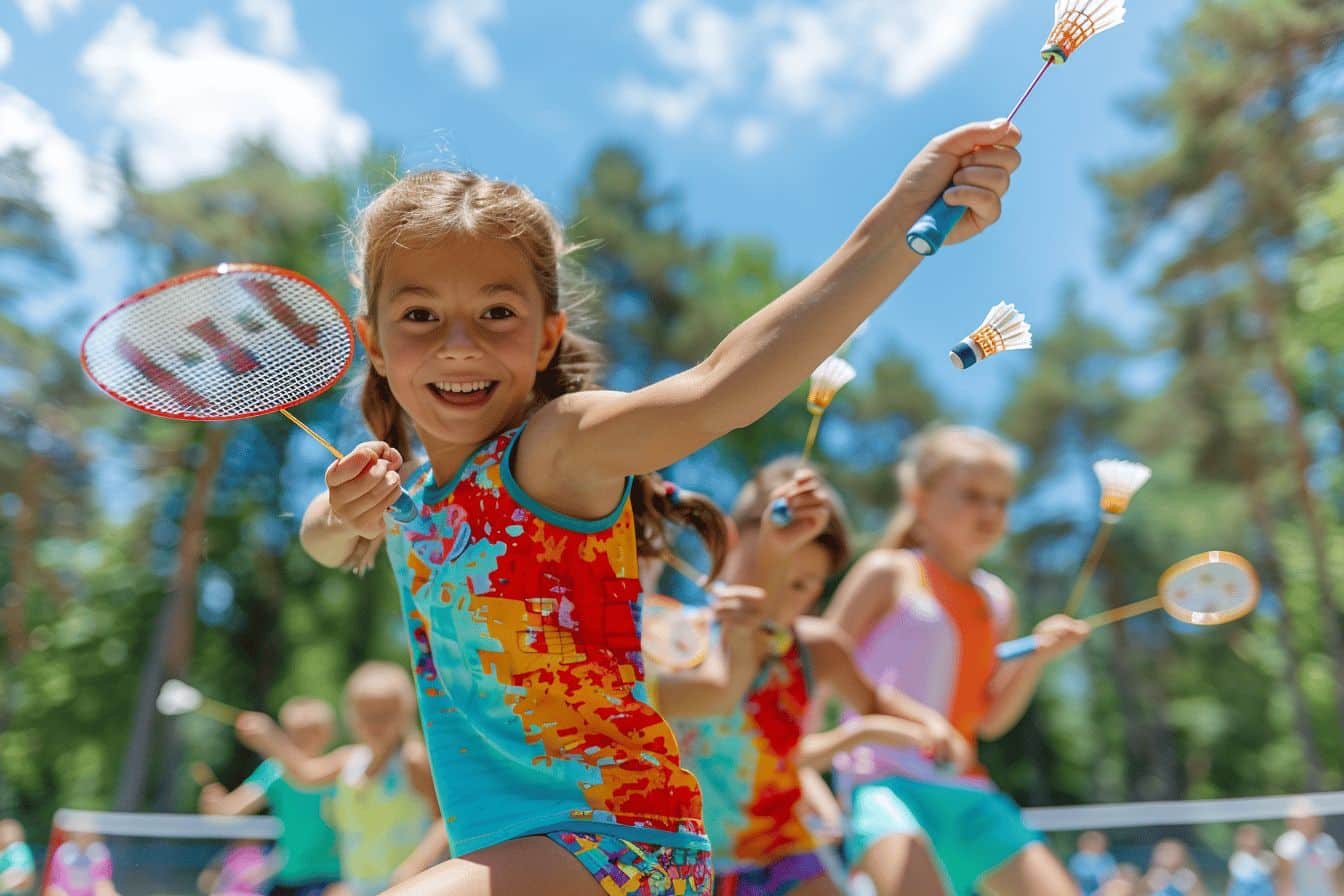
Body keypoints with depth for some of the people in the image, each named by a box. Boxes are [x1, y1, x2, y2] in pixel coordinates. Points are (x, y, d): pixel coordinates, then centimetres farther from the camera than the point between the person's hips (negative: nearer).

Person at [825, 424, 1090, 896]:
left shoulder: (999, 601, 14)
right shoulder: (888, 574, -3)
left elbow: (990, 720, 15)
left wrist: (1038, 655, 1)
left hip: (968, 791, 7)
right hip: (885, 778, -7)